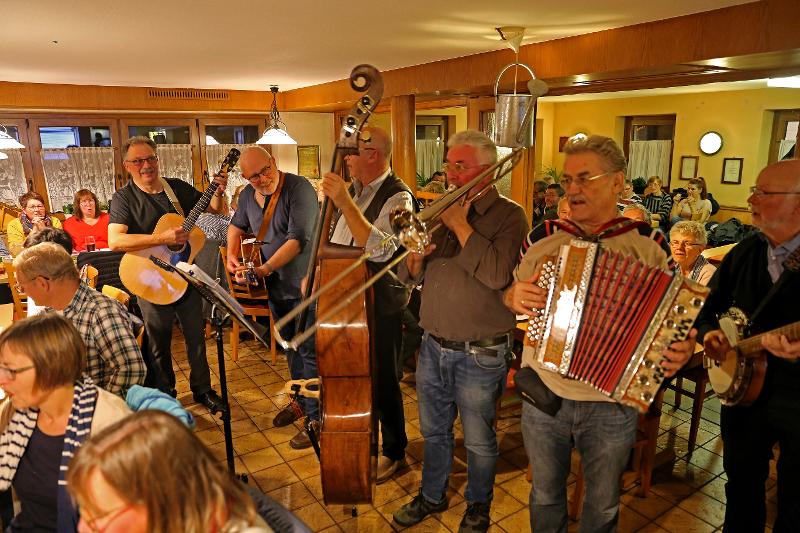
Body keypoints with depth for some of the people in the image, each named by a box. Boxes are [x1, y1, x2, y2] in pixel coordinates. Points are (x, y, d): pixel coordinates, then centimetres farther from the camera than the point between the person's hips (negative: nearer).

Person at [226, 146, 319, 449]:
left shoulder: (299, 188, -19)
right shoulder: (248, 195, 5)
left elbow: (297, 240, -27)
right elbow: (237, 225, 24)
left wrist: (262, 270, -29)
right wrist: (232, 255, 5)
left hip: (305, 284, -7)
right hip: (276, 287, 8)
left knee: (310, 351, -2)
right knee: (290, 347, 20)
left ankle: (317, 417, 11)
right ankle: (301, 401, 39)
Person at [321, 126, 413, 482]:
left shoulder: (398, 196, -18)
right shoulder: (353, 190, 8)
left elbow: (380, 250, -34)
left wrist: (345, 203, -34)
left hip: (381, 305, -8)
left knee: (382, 381, 5)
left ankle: (394, 451, 27)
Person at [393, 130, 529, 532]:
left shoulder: (508, 215, -9)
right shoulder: (444, 211, 7)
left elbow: (497, 275, -27)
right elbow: (409, 274, 8)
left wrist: (461, 226, -20)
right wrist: (416, 260, -14)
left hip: (479, 355, -5)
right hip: (433, 347, 5)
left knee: (478, 442, 14)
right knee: (433, 432, 22)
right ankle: (432, 495, 45)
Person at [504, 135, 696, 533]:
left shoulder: (647, 244, -7)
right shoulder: (542, 238, -3)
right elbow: (511, 295, 8)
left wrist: (684, 348, -20)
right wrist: (514, 298, -15)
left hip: (612, 404, -1)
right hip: (543, 394, 2)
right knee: (545, 493, 22)